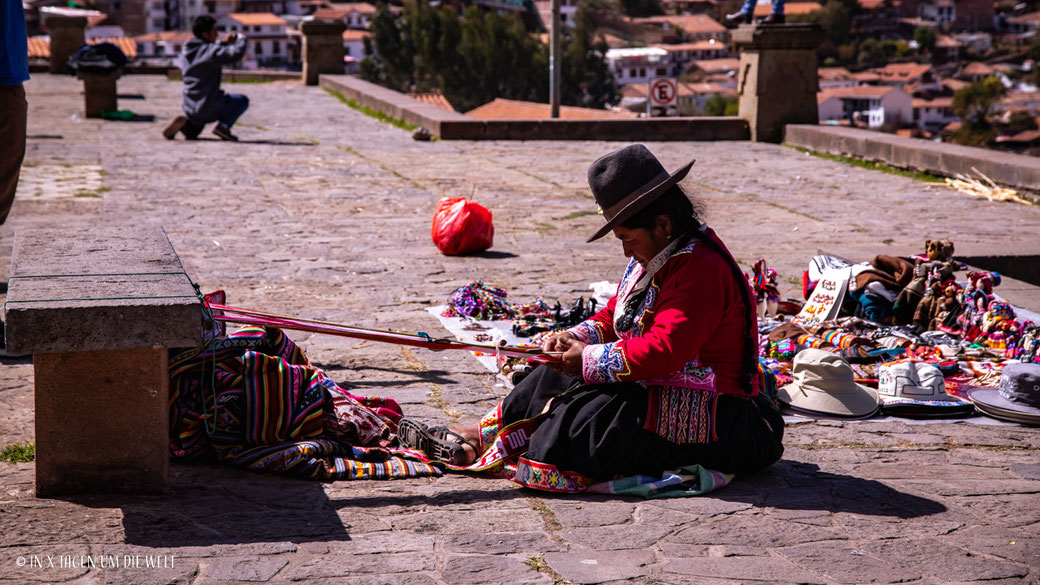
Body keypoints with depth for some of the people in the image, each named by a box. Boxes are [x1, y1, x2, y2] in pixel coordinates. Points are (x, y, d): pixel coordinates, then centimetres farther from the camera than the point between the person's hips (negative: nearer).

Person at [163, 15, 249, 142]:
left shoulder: (186, 51, 8)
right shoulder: (210, 51, -16)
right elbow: (237, 53, -25)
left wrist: (224, 43, 16)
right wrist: (241, 39, -4)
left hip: (190, 107, 7)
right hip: (210, 109, -7)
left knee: (192, 133, 33)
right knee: (242, 100, 13)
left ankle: (184, 124, -1)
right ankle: (223, 126, -6)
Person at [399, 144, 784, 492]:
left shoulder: (701, 270, -22)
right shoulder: (654, 258, 11)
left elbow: (662, 352, -29)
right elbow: (614, 316, 19)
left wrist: (590, 359, -20)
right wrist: (577, 338, -3)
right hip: (658, 389, 10)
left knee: (594, 413, -23)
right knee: (558, 378, 4)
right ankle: (482, 434, 1)